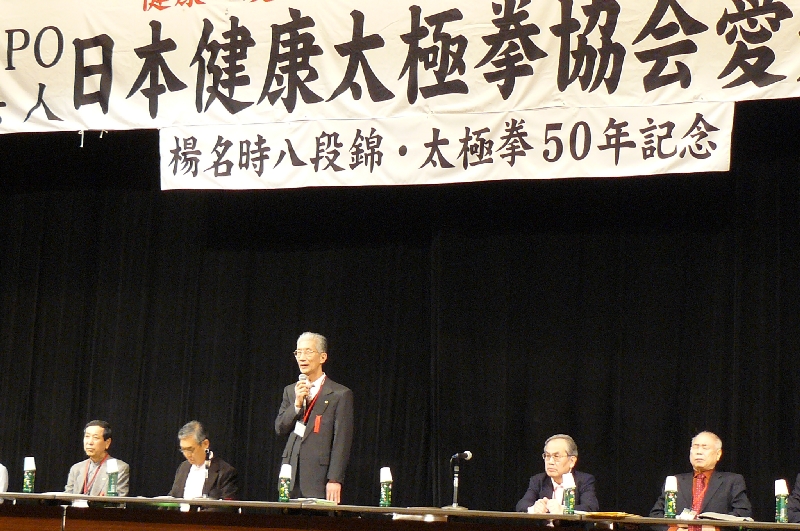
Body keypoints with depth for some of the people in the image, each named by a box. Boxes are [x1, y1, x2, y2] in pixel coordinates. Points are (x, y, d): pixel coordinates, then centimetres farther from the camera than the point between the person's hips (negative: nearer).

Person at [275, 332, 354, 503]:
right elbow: (280, 429, 11)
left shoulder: (340, 394, -1)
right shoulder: (290, 391, 18)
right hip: (291, 473, 4)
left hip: (319, 476, -4)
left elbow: (342, 441, -6)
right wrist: (297, 403, -4)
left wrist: (335, 479, -13)